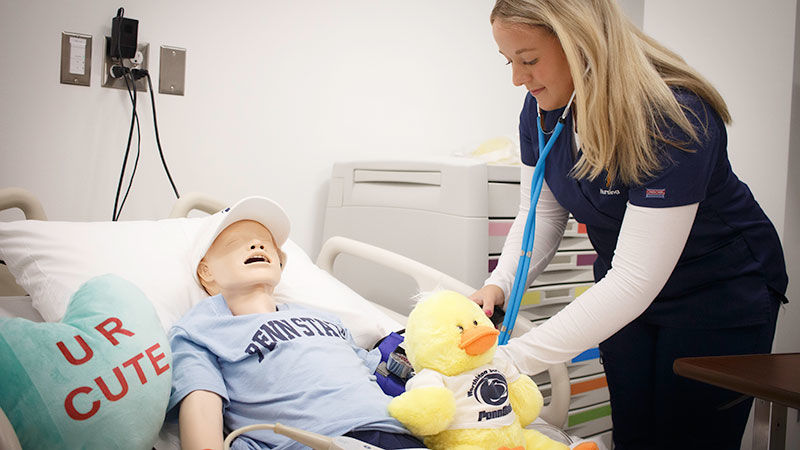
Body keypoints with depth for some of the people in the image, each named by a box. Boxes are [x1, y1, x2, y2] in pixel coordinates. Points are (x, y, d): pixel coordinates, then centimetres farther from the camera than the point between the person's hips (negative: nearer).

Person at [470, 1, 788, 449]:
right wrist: (499, 285, -16)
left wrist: (514, 358, -38)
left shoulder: (673, 118, -32)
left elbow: (635, 280, -35)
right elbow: (541, 213, 2)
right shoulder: (543, 108, -10)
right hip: (624, 288, 6)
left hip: (721, 292, -6)